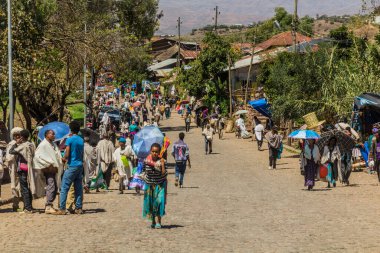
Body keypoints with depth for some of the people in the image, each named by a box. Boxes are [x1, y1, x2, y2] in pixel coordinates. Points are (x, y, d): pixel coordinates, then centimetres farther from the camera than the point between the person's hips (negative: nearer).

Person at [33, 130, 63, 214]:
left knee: (55, 188, 9)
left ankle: (49, 205, 17)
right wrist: (48, 164, -16)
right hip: (48, 169, -9)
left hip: (54, 168, 9)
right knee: (51, 187, -14)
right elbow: (37, 156, -16)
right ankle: (48, 207, -13)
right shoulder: (43, 145, -9)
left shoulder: (53, 145, 18)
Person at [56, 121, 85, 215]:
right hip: (80, 165, 7)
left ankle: (62, 209, -8)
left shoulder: (70, 140, -10)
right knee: (78, 188, 10)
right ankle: (79, 208, 10)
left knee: (64, 188, -4)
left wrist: (64, 159, 5)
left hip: (72, 166, -7)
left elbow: (67, 154, -13)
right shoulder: (81, 140, 10)